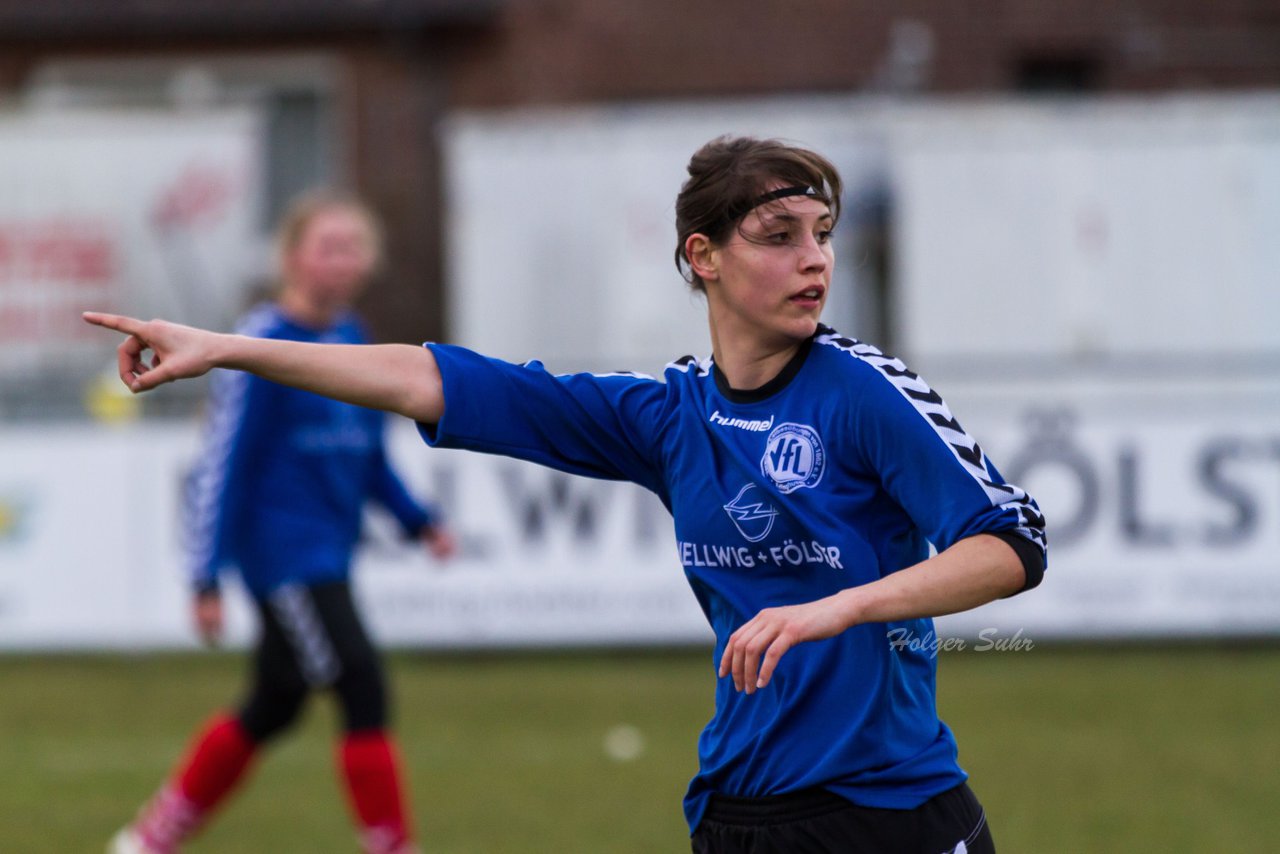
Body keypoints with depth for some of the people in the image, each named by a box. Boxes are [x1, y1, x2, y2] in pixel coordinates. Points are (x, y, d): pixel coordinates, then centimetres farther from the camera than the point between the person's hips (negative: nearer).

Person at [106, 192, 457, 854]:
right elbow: (221, 465, -13)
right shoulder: (263, 346, -14)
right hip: (284, 557, -9)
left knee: (271, 709, 16)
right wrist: (207, 578, -14)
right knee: (363, 693, -12)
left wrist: (419, 521, 11)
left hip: (329, 553, 9)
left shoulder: (351, 339, 9)